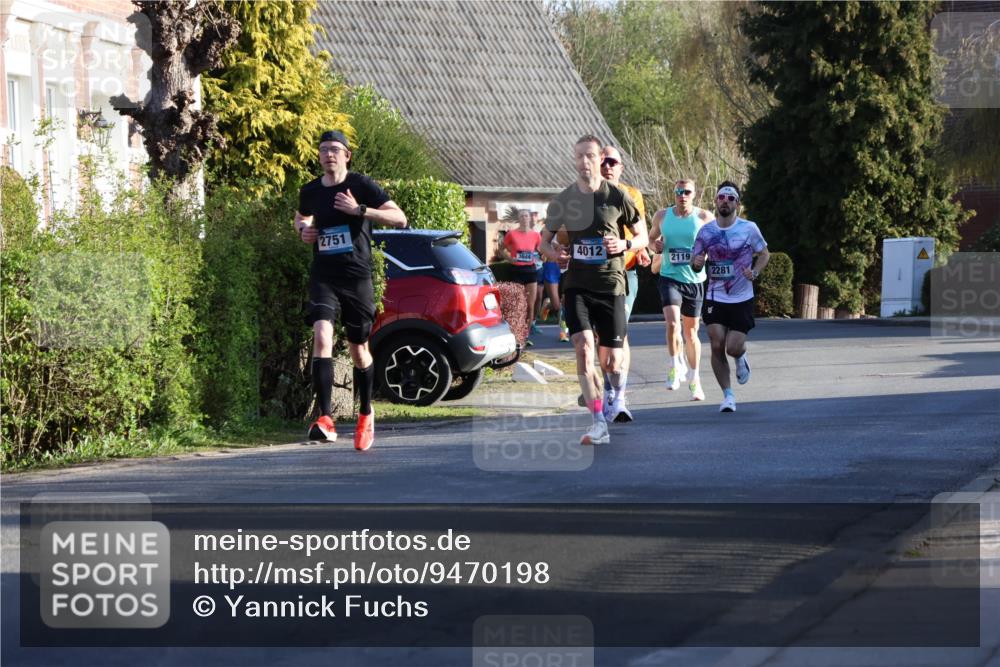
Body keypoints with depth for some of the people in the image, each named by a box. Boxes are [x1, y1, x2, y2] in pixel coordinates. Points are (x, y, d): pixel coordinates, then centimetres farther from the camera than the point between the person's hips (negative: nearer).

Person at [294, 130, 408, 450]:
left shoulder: (362, 185, -4)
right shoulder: (310, 191, 7)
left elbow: (400, 218, -9)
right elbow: (301, 217, 31)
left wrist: (359, 210, -19)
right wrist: (303, 229, 6)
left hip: (357, 278, -1)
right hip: (323, 277, 2)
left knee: (359, 350, 8)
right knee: (322, 336, -21)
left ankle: (366, 415, 33)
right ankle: (325, 420, -28)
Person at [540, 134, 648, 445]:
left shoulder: (617, 196, -1)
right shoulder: (563, 200, 4)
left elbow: (642, 236, 7)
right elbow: (544, 241, 14)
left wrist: (624, 244, -14)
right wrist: (554, 253, -8)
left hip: (611, 285, -1)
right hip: (576, 286, 1)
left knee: (611, 361, 1)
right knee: (583, 347, -18)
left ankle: (619, 389, 38)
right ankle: (599, 423, -19)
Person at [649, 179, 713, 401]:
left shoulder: (704, 218, -2)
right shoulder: (662, 216, 3)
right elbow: (652, 236, 19)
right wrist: (655, 244, -4)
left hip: (695, 280, 0)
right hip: (669, 277, 0)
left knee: (691, 332, 9)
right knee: (672, 323, -22)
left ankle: (694, 379, 23)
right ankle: (675, 366, -3)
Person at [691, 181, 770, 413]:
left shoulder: (749, 228, -5)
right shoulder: (706, 231, 1)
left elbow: (764, 254, 7)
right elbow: (695, 261, 8)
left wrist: (755, 273, -12)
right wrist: (696, 262, -17)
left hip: (742, 299, -2)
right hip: (715, 298, 2)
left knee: (733, 348, -8)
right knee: (717, 347, -7)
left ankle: (741, 357, 31)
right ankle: (728, 395, 7)